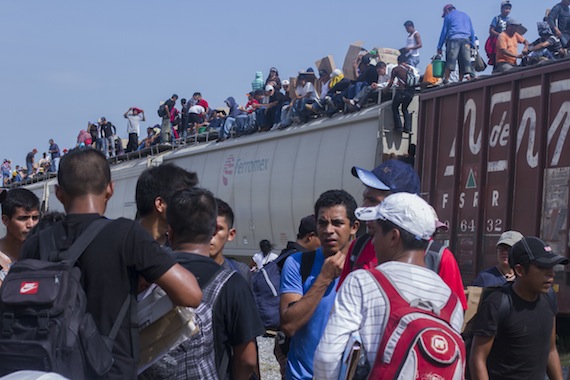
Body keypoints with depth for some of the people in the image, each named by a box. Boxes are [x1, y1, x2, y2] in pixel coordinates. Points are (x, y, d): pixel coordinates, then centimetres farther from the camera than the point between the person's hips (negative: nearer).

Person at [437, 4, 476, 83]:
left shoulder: (448, 16, 13)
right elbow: (472, 32, 21)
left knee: (449, 61, -9)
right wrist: (473, 45, 20)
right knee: (466, 61, 0)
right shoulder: (466, 16, 27)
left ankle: (446, 81, -16)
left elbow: (444, 32, 7)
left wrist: (439, 47, 8)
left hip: (454, 39, -4)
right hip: (466, 40, 4)